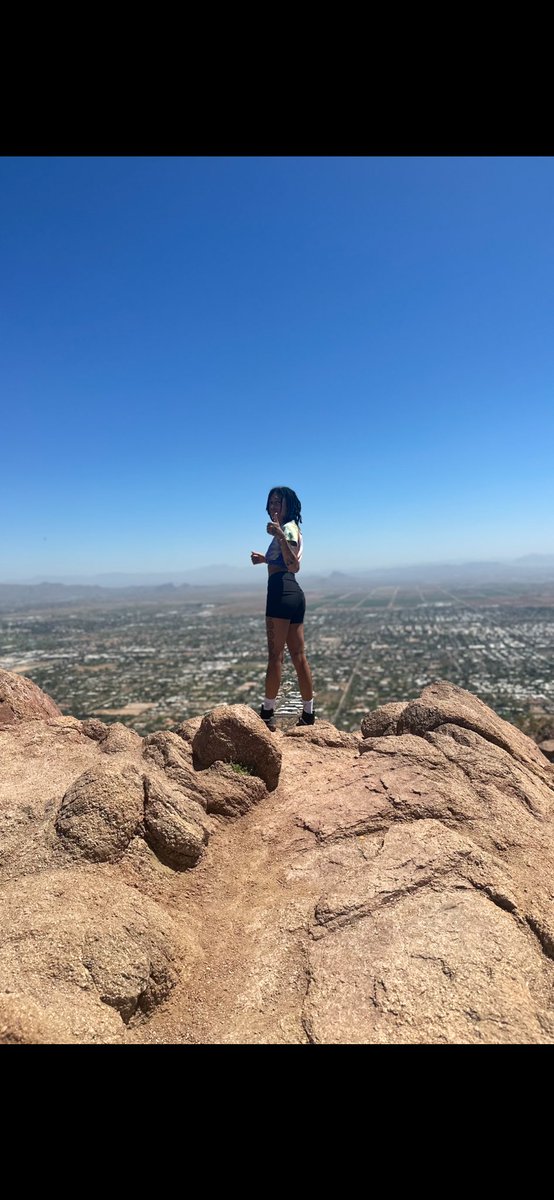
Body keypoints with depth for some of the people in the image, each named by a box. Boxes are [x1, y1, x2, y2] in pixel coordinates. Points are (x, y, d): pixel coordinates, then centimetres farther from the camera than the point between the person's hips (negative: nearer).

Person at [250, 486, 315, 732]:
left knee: (275, 655, -6)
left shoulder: (288, 528, -5)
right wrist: (265, 559, 33)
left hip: (282, 592, -10)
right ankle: (308, 713, 14)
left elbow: (293, 565, -22)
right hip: (293, 593, 10)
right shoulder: (289, 529, 24)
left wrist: (279, 536, -32)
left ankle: (267, 713, 0)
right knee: (298, 655, 9)